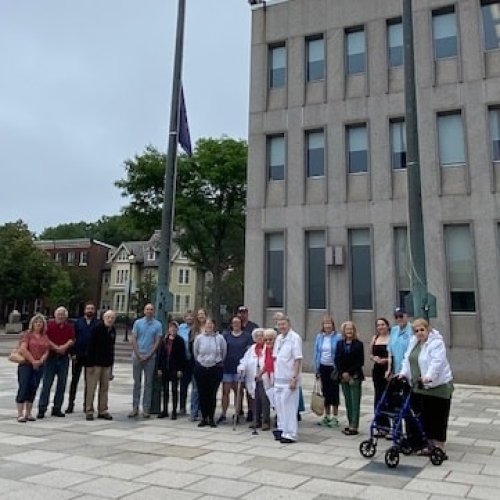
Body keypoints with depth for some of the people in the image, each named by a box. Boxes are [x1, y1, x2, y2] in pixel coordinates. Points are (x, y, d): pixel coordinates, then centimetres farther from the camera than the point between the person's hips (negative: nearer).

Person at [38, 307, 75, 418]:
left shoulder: (70, 327, 10)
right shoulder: (49, 325, 2)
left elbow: (72, 340, 0)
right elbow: (46, 339, -7)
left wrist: (64, 347, -18)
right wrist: (56, 348, -17)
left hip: (64, 358, 3)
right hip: (51, 356, -3)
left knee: (62, 384, 6)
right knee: (47, 383, -3)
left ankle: (57, 408, 14)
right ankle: (42, 408, 2)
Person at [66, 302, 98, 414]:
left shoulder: (98, 323, 1)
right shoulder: (78, 322, 4)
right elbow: (73, 338, 1)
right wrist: (73, 353, -7)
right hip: (78, 355, 0)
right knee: (74, 380, 6)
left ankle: (87, 404, 16)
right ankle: (71, 404, 13)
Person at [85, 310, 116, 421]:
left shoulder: (113, 331, 8)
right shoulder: (97, 328, -10)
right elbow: (90, 346, -13)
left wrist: (111, 364, 12)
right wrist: (90, 364, -17)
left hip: (107, 364, 6)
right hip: (95, 363, -6)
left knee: (104, 388, 10)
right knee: (91, 388, 0)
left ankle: (103, 411, 17)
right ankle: (89, 411, 8)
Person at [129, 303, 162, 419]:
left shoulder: (158, 325, 2)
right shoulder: (137, 323, 4)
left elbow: (157, 341, 0)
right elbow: (133, 339, 1)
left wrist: (149, 355, -8)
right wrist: (138, 355, -7)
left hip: (150, 357, -1)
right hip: (137, 356, 1)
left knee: (148, 383, 3)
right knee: (137, 382, 6)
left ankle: (146, 409, 9)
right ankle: (135, 408, 12)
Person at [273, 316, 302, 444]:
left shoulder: (295, 338, -12)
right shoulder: (278, 338, 12)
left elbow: (298, 360, -16)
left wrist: (294, 378, -19)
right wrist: (274, 375, 15)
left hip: (289, 379, -8)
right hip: (278, 378, 8)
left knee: (288, 406, -5)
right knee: (279, 404, 14)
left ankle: (290, 434, 3)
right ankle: (282, 429, 27)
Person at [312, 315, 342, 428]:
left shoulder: (338, 336, -9)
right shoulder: (319, 336, 3)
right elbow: (316, 353, 6)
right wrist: (316, 369, 4)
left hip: (333, 368, -4)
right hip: (323, 367, 4)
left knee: (334, 392, 3)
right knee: (325, 392, 12)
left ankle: (335, 417, 14)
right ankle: (327, 416, 24)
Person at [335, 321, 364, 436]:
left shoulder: (358, 344, -2)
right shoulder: (340, 344, 9)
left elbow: (360, 361, -6)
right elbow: (337, 360, 6)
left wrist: (350, 373, -11)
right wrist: (343, 373, -6)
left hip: (354, 377, -4)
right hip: (343, 377, 4)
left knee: (355, 402, -4)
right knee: (348, 402, 9)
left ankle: (354, 427, -2)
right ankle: (351, 424, 16)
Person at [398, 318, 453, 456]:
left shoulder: (436, 342, -14)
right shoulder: (414, 342, 11)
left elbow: (437, 362, -26)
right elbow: (407, 359, 14)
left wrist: (428, 377, -38)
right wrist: (404, 373, 1)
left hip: (437, 385, -7)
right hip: (419, 386, 7)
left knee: (437, 417, 0)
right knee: (423, 416, 11)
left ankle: (439, 448, 9)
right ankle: (428, 445, 23)